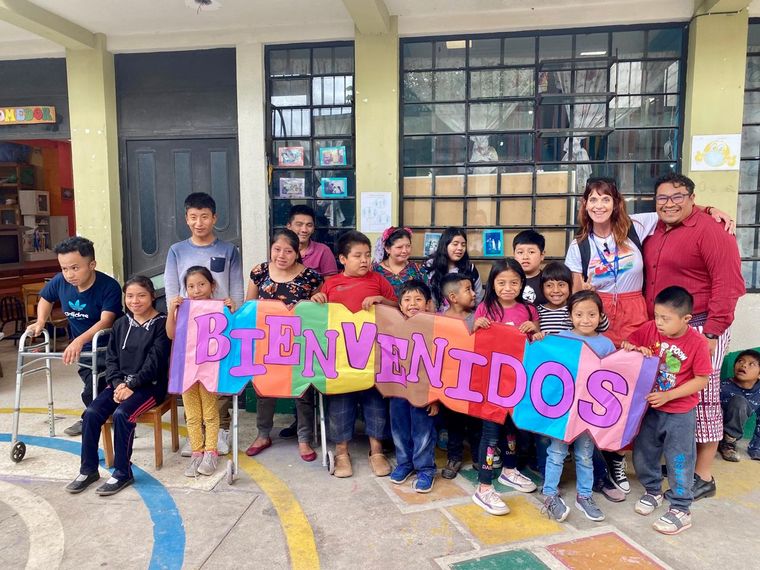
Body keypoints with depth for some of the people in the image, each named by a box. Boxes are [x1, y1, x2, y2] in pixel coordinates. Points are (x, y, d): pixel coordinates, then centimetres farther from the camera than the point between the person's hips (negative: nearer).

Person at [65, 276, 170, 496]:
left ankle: (123, 472, -13)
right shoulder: (121, 324, 12)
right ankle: (88, 470, 0)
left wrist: (132, 385, -18)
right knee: (91, 413, -15)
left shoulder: (161, 324, -7)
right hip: (121, 382, 6)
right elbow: (111, 358, 10)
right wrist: (118, 383, -8)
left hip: (150, 385, -6)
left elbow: (155, 362, -14)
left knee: (122, 414, -29)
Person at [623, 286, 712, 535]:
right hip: (649, 408, 4)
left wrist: (668, 395, -19)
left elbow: (701, 380, -13)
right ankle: (653, 491, 40)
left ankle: (680, 510, 22)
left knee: (679, 462, 6)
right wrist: (637, 349, -20)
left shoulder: (697, 343, -17)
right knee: (643, 454, 16)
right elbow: (626, 345, 4)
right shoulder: (649, 329, -9)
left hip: (680, 414, -4)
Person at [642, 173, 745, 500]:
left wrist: (713, 332, -18)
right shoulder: (654, 232, 13)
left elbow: (729, 284, -14)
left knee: (701, 399, 1)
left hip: (699, 328, -7)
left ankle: (703, 477, 12)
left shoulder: (710, 231, -9)